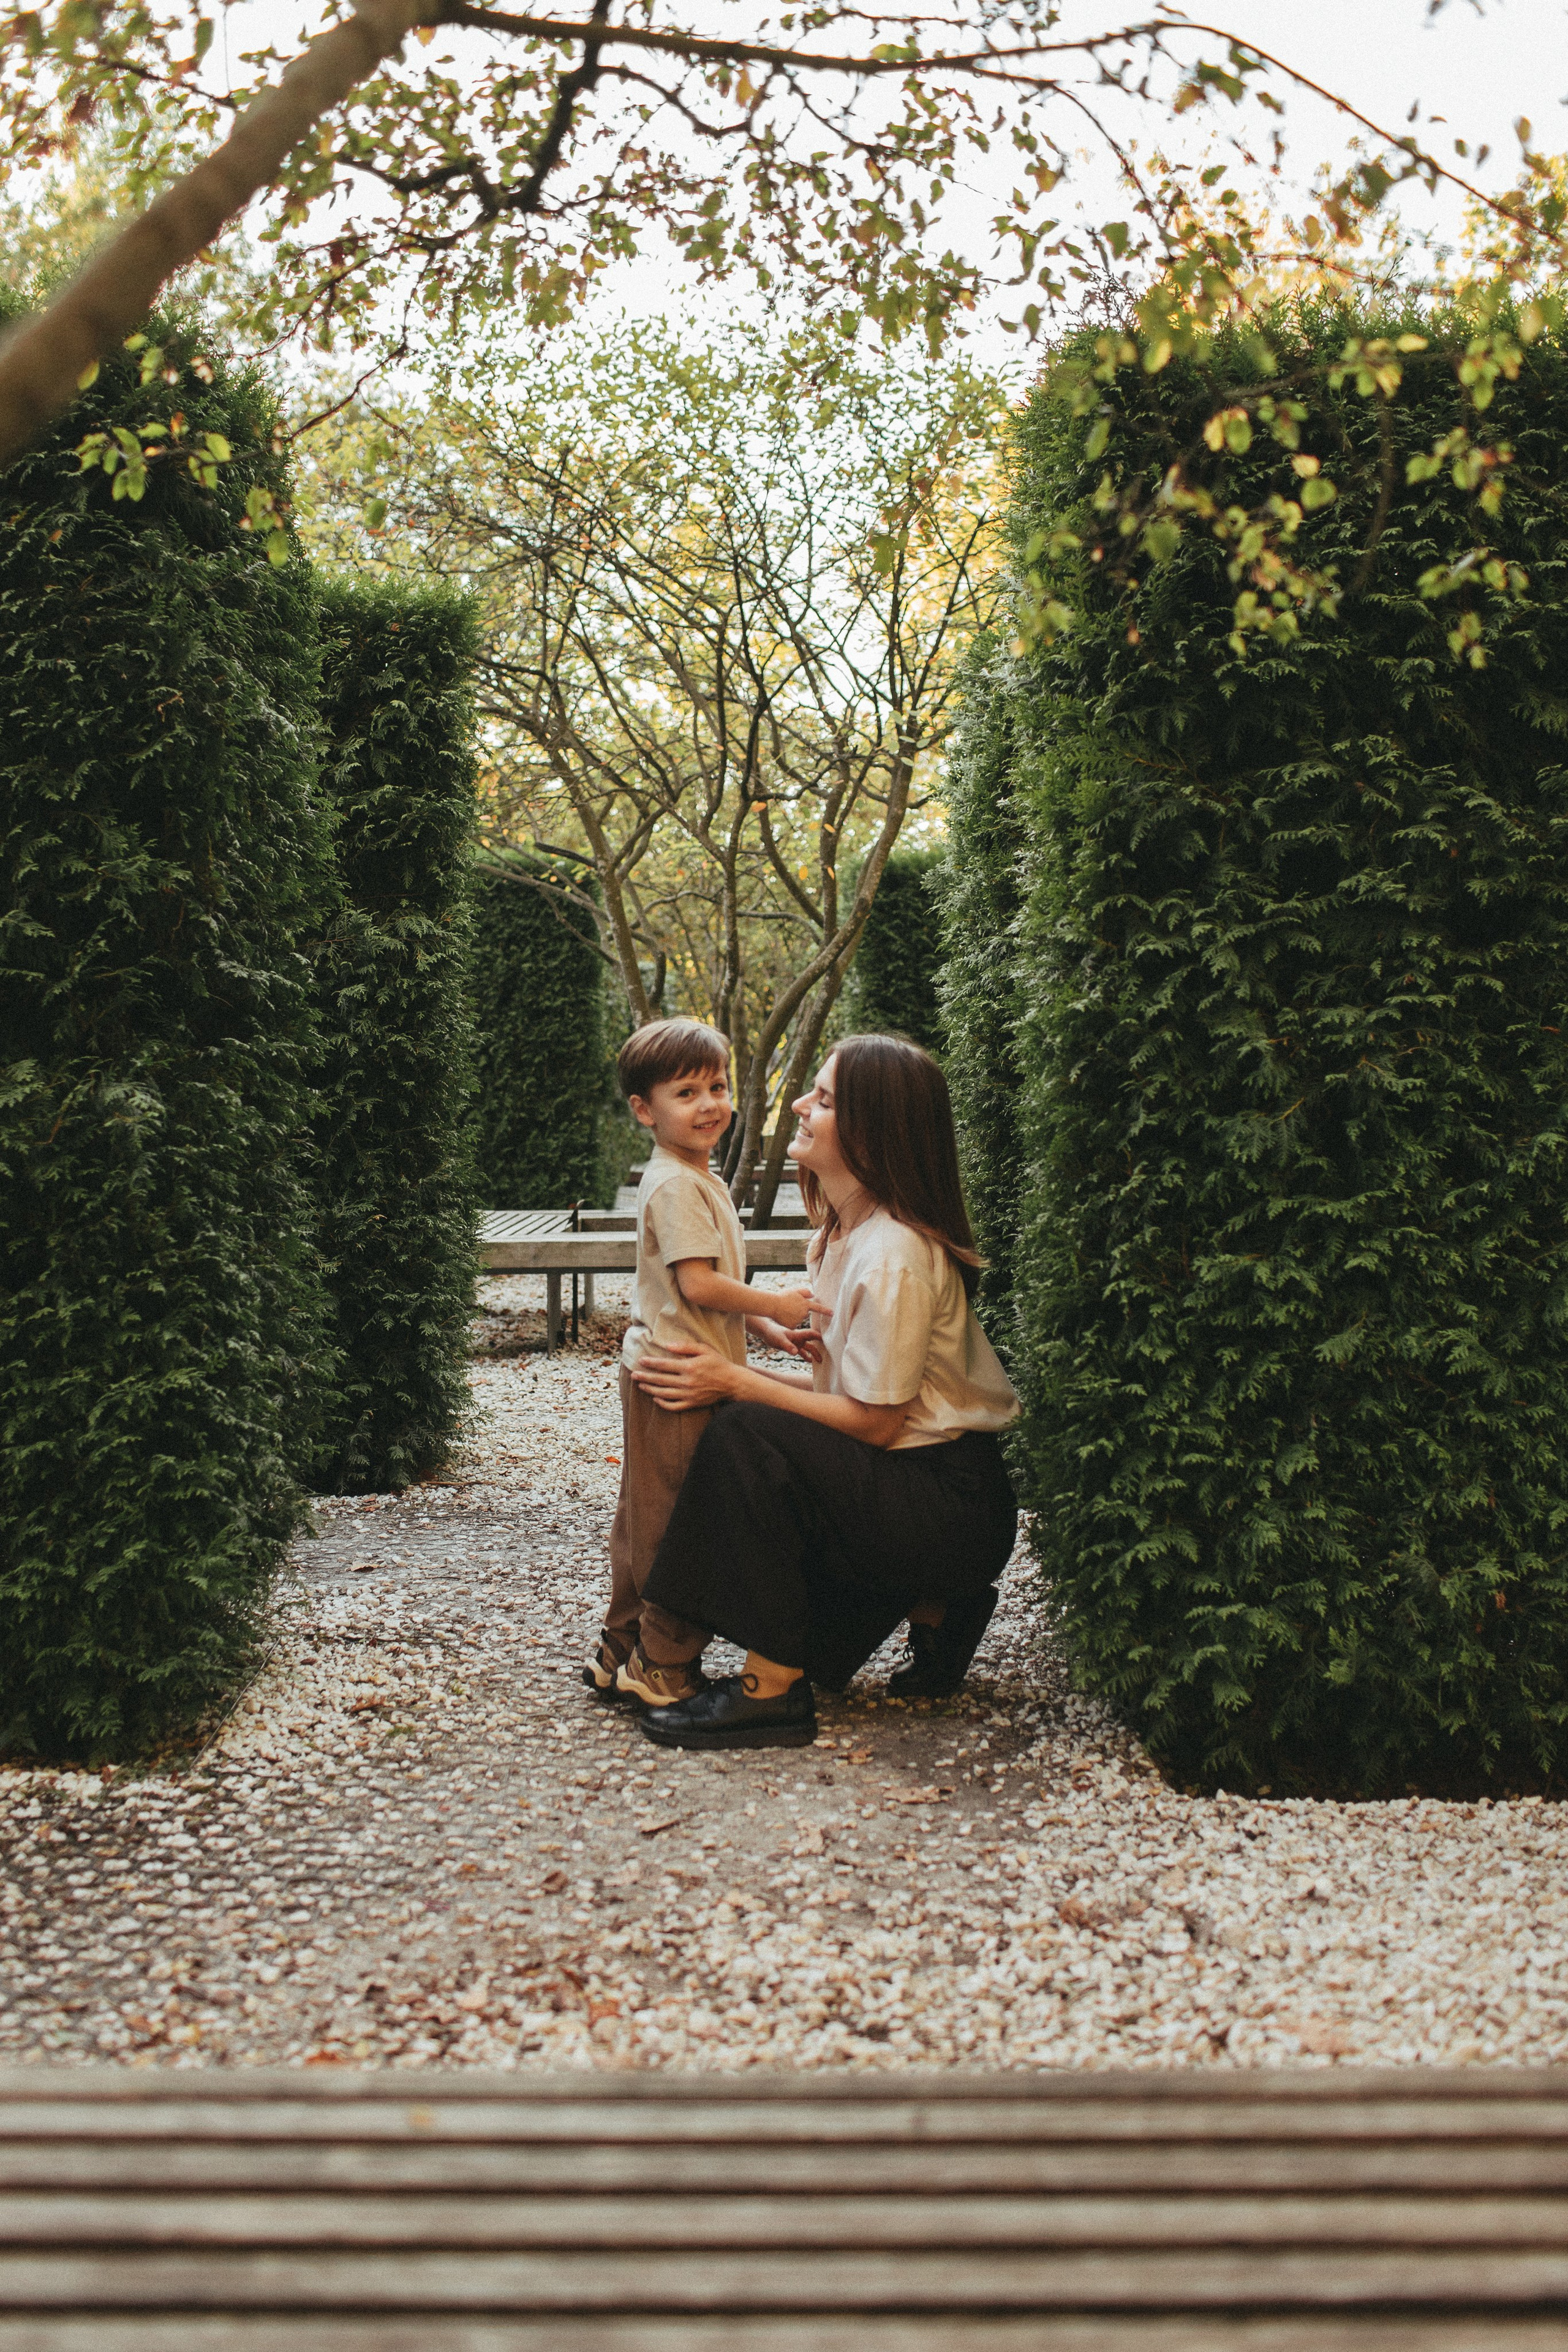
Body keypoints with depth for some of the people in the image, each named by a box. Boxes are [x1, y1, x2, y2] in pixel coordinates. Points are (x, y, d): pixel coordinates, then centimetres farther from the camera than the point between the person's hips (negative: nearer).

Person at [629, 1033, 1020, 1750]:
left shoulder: (894, 1254, -22)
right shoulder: (842, 1233, 7)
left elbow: (875, 1421, -20)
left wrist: (736, 1382, -17)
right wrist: (730, 1373, -2)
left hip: (955, 1508, -9)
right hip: (908, 1483, 10)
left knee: (750, 1436, -23)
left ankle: (773, 1690, -15)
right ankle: (931, 1610, 13)